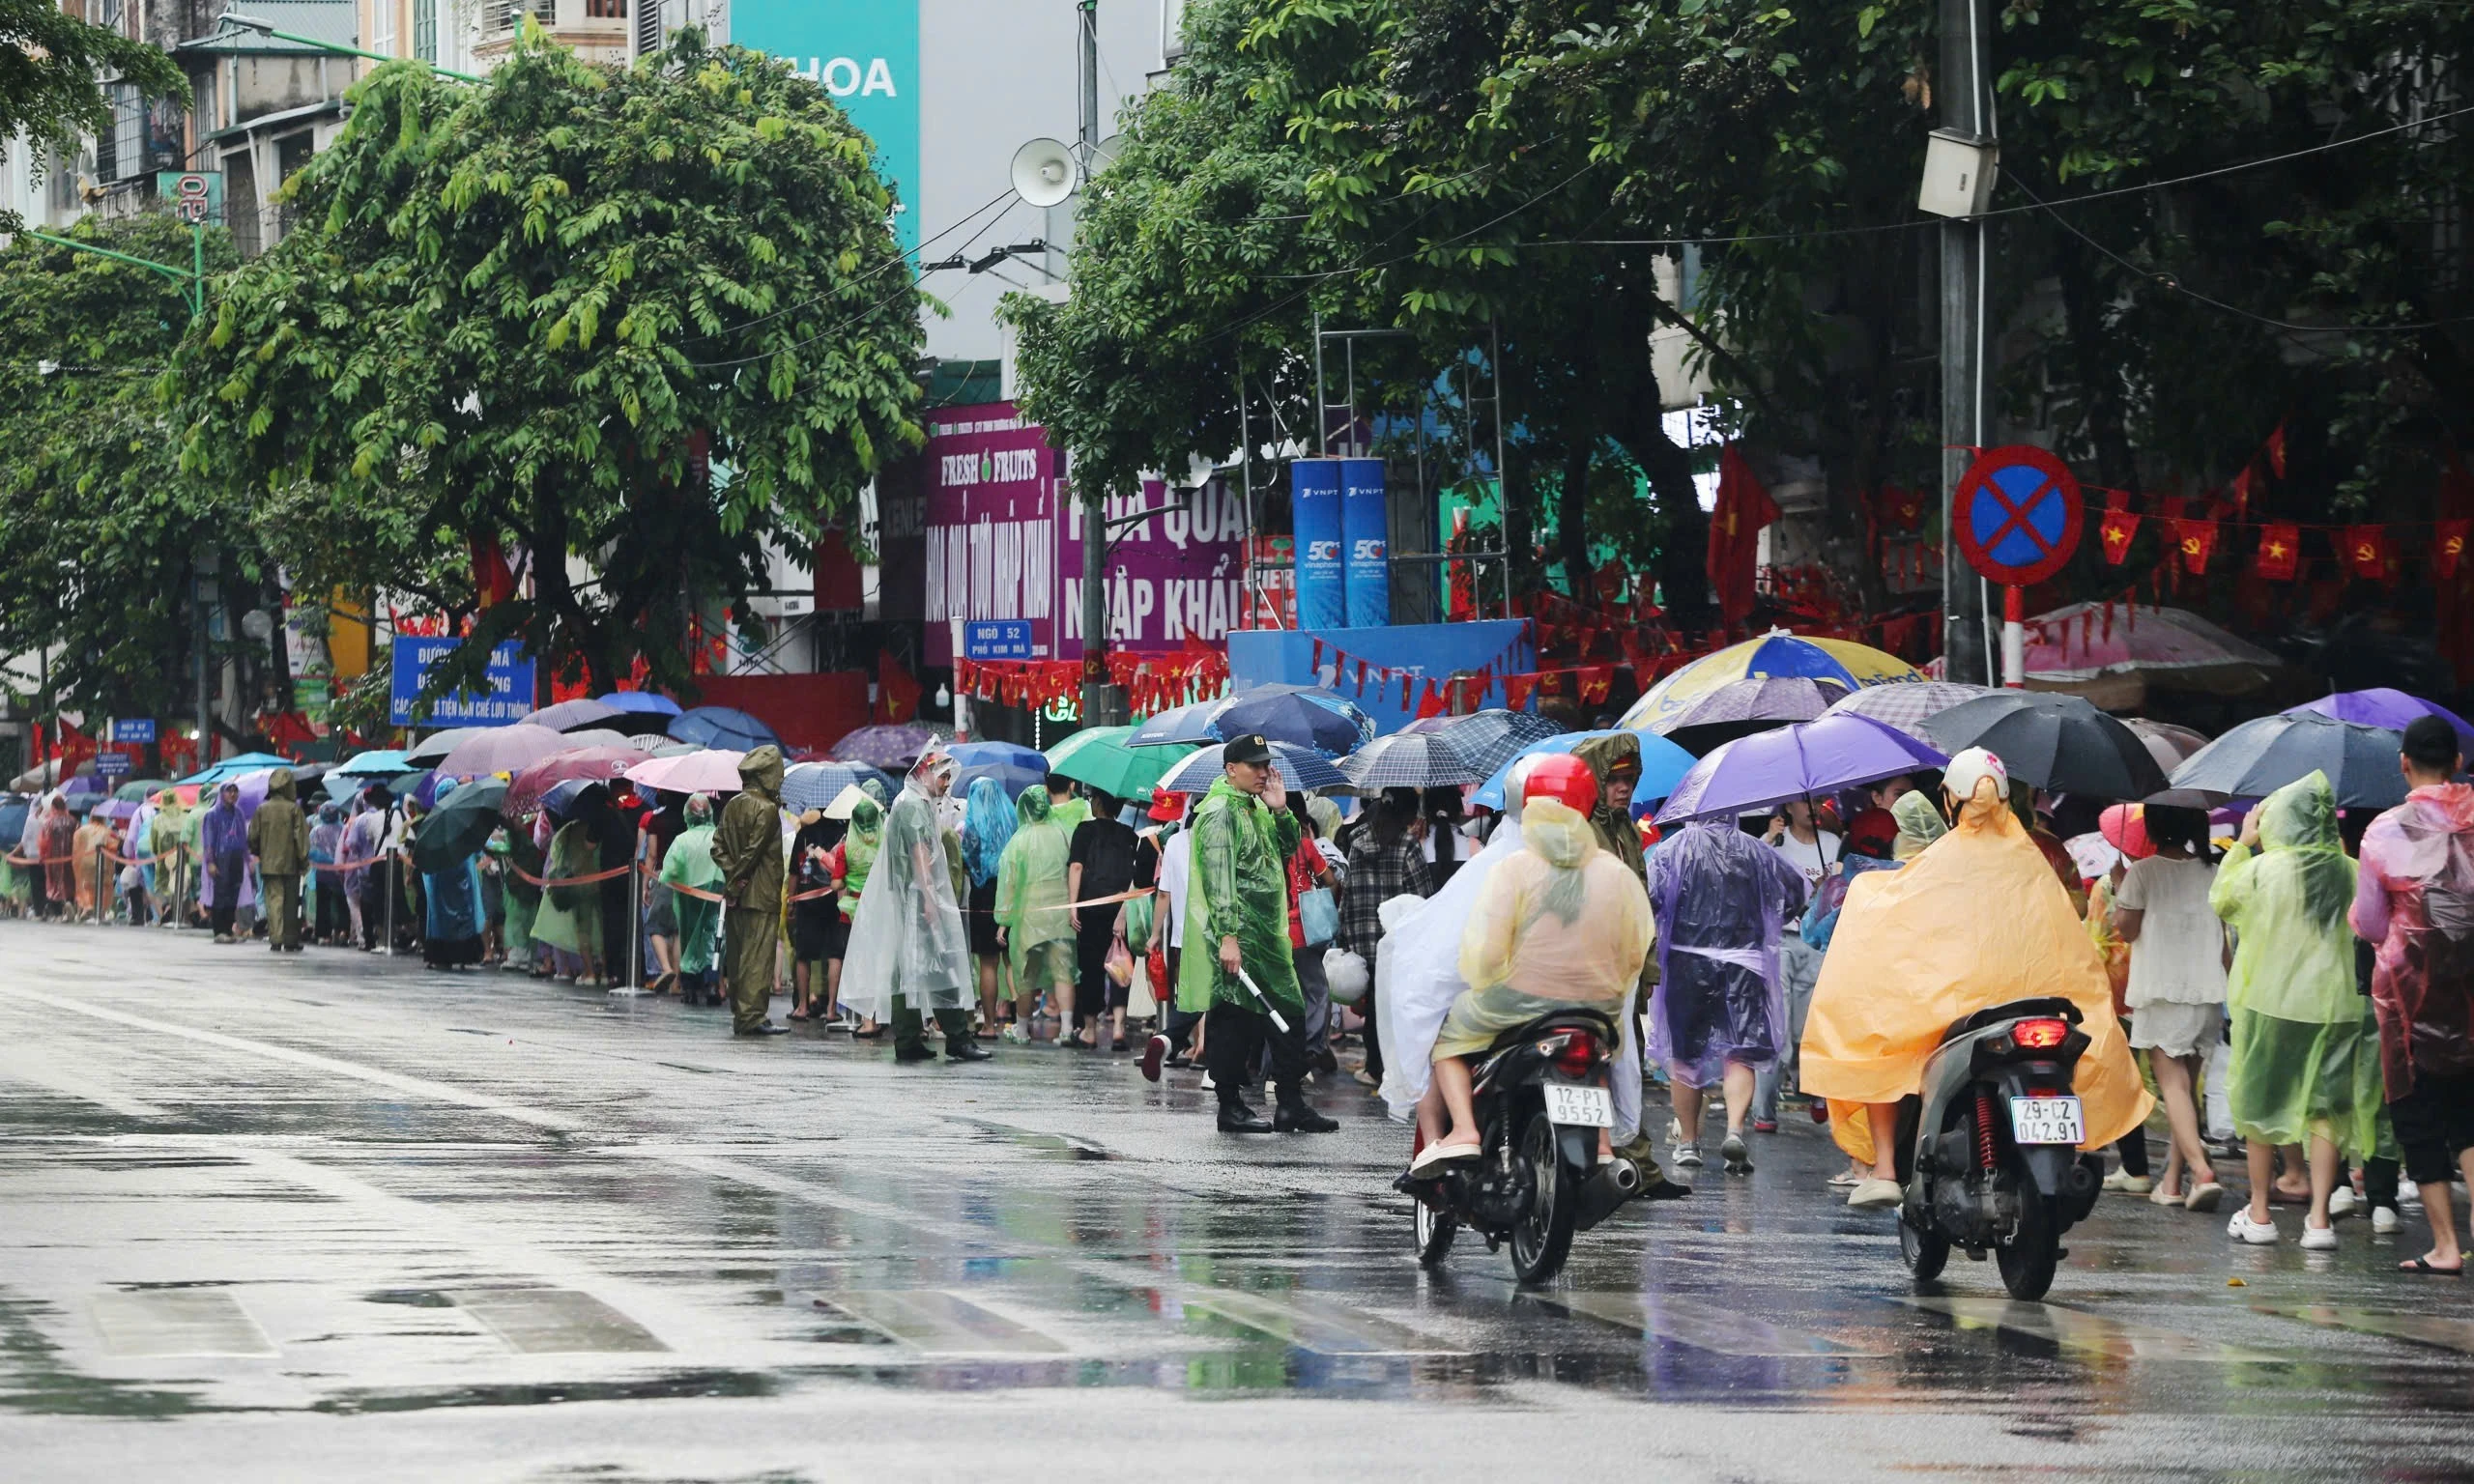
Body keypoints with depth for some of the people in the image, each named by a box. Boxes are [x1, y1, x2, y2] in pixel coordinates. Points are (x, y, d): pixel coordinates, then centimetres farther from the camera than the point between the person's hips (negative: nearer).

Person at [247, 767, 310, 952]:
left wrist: (259, 854, 22)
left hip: (269, 865, 1)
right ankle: (290, 941, 7)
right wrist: (304, 861, -1)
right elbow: (301, 837, -8)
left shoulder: (262, 810, -1)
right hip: (290, 865, -1)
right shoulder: (294, 809, -8)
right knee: (290, 903, 6)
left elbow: (253, 838, 4)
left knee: (273, 900, 2)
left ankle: (275, 940, -6)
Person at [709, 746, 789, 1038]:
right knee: (758, 957, -6)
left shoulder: (733, 805, 10)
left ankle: (740, 1014, 14)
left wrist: (733, 874, 0)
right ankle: (753, 1016, -9)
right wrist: (737, 881, -7)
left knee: (737, 956, 10)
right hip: (762, 896, -7)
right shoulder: (767, 809, -13)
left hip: (737, 894, 7)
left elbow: (717, 847, 7)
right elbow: (753, 851, -16)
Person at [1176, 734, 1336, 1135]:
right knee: (1235, 1019, -4)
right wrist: (1227, 936, -25)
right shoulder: (1219, 813, -11)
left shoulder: (1256, 808, 18)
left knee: (1289, 1014, 10)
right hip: (1237, 937, -10)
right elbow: (1219, 879, -18)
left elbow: (1288, 850, 21)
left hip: (1269, 934, 10)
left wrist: (1281, 811, 4)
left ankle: (1292, 1105, 14)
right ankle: (1231, 1107, 2)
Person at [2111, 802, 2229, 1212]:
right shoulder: (2212, 874, 8)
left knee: (2173, 1084, -8)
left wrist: (2119, 887, 9)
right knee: (2188, 1085, 12)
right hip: (2207, 992, 5)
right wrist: (2232, 986, 19)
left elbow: (2126, 929, -4)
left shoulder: (2142, 873, -7)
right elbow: (2223, 942, 11)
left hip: (2160, 993, -5)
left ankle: (2201, 1170, -26)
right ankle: (2172, 1180, 14)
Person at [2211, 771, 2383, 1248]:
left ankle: (2259, 1214, 15)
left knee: (2260, 1106, 11)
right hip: (2334, 1005, 2)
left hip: (2270, 1003, -2)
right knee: (2325, 1110, 4)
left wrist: (2242, 845, 14)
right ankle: (2319, 1219, -1)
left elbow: (2220, 900, 7)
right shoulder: (2348, 872, -3)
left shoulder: (2261, 870, -11)